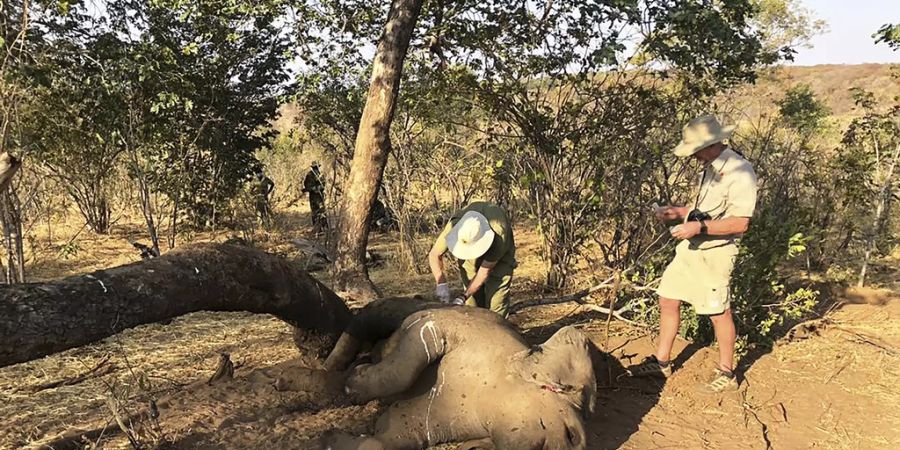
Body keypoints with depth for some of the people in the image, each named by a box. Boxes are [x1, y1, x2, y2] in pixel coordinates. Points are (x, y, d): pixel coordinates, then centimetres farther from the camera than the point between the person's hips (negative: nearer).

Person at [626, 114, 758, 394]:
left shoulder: (739, 171, -17)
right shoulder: (710, 169, 12)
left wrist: (699, 227, -25)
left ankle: (727, 374, 19)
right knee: (668, 300, 11)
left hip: (715, 252, -9)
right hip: (690, 248, 9)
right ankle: (661, 362, 25)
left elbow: (740, 222, -21)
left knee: (719, 312, 2)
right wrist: (677, 212, 8)